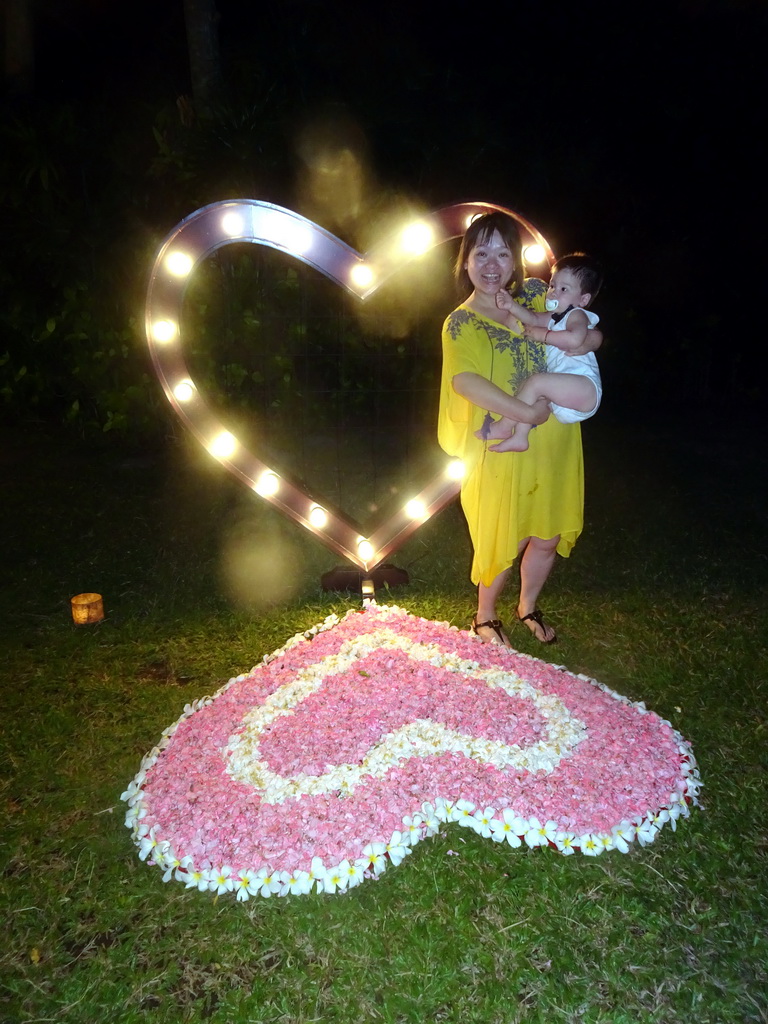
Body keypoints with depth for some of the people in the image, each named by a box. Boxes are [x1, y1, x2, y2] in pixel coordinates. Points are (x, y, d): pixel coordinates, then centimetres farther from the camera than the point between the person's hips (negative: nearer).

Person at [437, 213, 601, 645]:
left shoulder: (537, 295, 4)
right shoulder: (461, 323, -9)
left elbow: (592, 337, 6)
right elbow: (464, 380, -27)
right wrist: (526, 413, -31)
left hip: (554, 445, 5)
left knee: (548, 537, 16)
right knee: (502, 542, 7)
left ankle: (528, 606, 43)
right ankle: (485, 617, 34)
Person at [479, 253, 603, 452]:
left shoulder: (577, 315, -5)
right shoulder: (555, 317, 22)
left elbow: (574, 339, -26)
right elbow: (534, 318, 5)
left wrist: (542, 335, -16)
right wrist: (512, 306, -12)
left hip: (585, 388, -10)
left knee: (536, 382, -23)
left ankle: (504, 426, -14)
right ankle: (519, 436, -2)